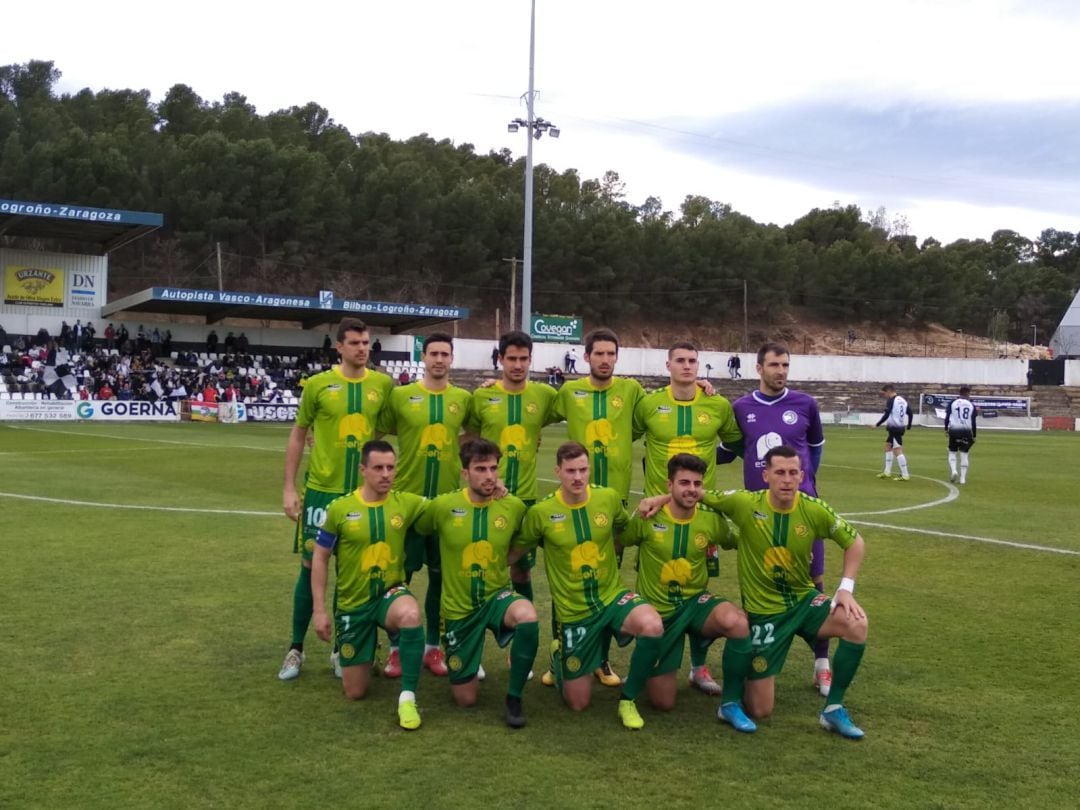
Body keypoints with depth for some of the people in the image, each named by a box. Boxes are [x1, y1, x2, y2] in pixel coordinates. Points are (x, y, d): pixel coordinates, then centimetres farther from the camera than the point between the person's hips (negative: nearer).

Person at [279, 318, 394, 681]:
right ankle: (296, 649, 17)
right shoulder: (318, 384, -4)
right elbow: (298, 434, 3)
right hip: (322, 490, -1)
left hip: (364, 492, 2)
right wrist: (289, 487, -1)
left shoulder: (383, 384, 0)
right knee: (311, 564, 4)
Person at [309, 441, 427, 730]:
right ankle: (363, 655, 42)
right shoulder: (339, 508, -11)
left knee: (411, 614, -40)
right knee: (354, 692, 6)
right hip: (353, 603, 1)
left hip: (391, 592, 0)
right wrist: (319, 610, -6)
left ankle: (407, 697, -25)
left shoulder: (407, 503, -7)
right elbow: (319, 558, -2)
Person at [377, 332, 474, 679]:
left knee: (441, 574, 8)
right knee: (400, 574, 4)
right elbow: (376, 432, 4)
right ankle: (396, 647, 17)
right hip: (407, 497, -2)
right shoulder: (401, 395, -3)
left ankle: (433, 647, 20)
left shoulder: (464, 399, 3)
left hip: (448, 499, 2)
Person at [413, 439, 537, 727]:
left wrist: (501, 561, 1)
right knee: (465, 699, 5)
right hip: (458, 608, 0)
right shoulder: (443, 506, -13)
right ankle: (468, 663, 42)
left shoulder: (514, 507, -9)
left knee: (527, 616, -37)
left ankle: (514, 697, -14)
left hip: (497, 596, 0)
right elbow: (417, 531, 7)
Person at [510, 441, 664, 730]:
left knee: (653, 627, -34)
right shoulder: (541, 512, -12)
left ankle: (628, 699, -7)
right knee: (579, 703, 6)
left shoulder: (609, 498, -7)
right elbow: (515, 551, 3)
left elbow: (627, 529, 16)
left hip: (613, 596, 1)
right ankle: (559, 654, 41)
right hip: (573, 611, -1)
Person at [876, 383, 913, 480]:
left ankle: (905, 475, -10)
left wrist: (877, 425, -11)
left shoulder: (891, 400, -12)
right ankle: (887, 472, 24)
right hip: (900, 427, 9)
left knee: (898, 451, -8)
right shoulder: (902, 400, 11)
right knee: (888, 446, 21)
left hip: (894, 428, -9)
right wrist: (908, 426, 27)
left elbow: (886, 415, -19)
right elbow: (910, 414, 15)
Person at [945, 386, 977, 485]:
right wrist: (974, 436, 8)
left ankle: (953, 471, -12)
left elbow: (947, 417, 0)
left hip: (954, 430, 0)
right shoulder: (971, 405, 3)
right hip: (967, 431, 0)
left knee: (952, 452, 12)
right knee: (964, 454, 6)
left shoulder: (952, 403, 2)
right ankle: (963, 478, 5)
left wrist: (946, 429, 12)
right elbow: (973, 422, 2)